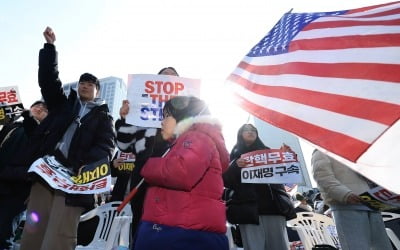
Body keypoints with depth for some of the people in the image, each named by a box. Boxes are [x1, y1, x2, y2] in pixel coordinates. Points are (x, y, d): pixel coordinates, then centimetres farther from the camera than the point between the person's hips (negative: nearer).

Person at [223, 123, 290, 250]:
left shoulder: (267, 151, 22)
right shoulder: (235, 155, 15)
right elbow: (226, 181, 1)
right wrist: (235, 166, -15)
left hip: (272, 203, 2)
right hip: (249, 207, -2)